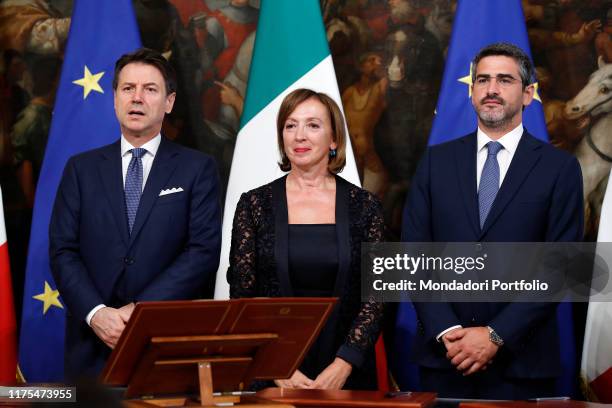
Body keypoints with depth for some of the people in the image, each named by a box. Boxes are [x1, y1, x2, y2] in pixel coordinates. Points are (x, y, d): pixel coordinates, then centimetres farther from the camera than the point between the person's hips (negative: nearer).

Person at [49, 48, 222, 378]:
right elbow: (63, 251, 2)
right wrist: (96, 313, -14)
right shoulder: (81, 169, 9)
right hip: (93, 345, 2)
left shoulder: (197, 168, 4)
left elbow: (205, 251, -6)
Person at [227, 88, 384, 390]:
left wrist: (341, 367, -14)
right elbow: (241, 297, -2)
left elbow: (375, 296, -3)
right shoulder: (254, 205, 0)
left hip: (347, 374, 0)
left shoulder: (363, 206, 0)